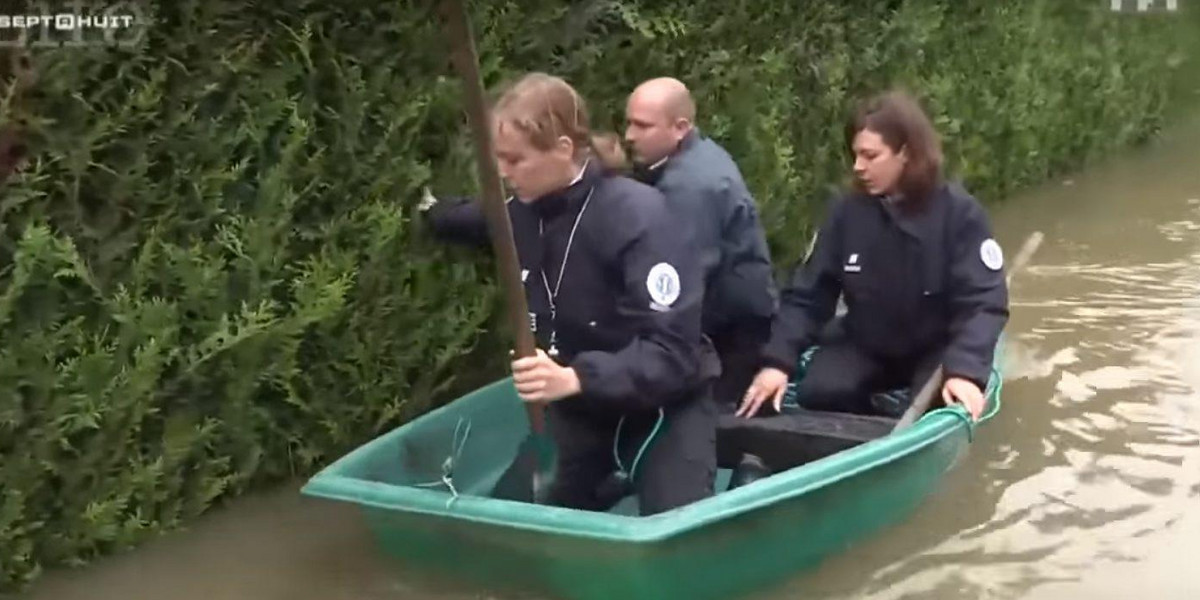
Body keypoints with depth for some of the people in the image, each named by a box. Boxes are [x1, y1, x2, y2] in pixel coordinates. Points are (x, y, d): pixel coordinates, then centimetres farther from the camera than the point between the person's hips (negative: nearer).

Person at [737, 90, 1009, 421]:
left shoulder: (959, 213, -17)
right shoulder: (847, 212, -8)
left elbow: (983, 301, -21)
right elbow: (808, 293, -6)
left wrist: (965, 369, -38)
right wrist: (778, 360, -20)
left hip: (936, 347, -2)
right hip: (864, 344, 3)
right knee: (818, 393, -23)